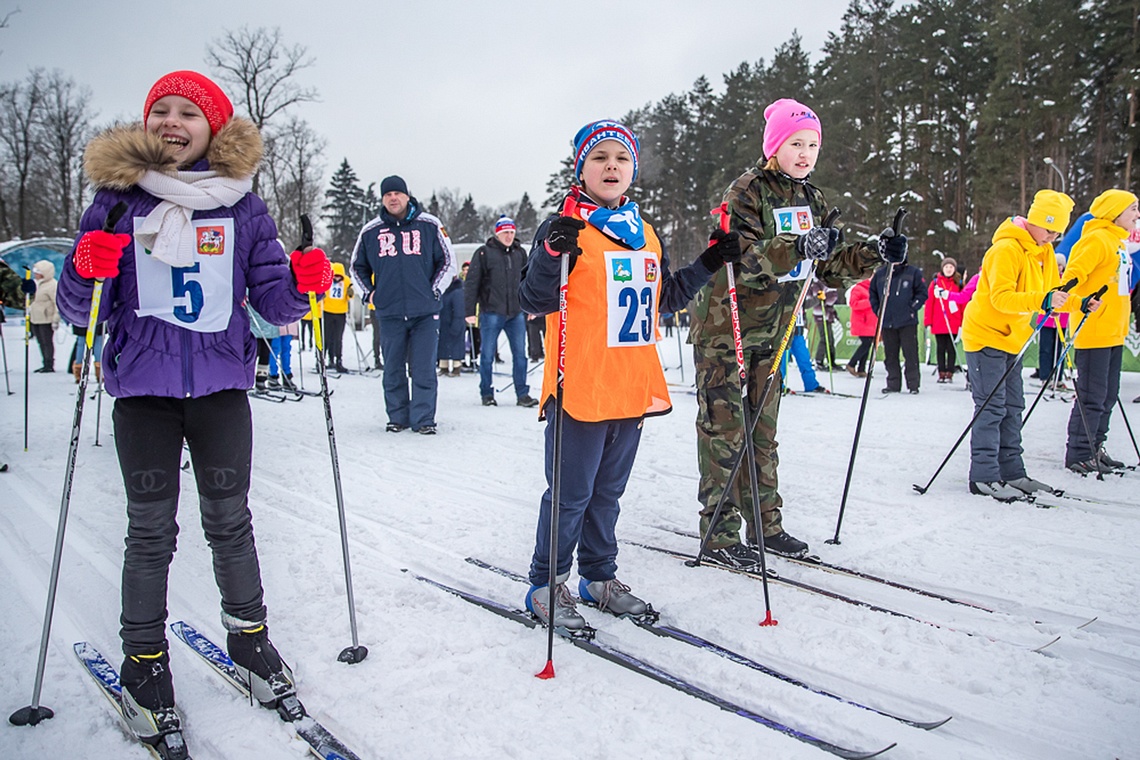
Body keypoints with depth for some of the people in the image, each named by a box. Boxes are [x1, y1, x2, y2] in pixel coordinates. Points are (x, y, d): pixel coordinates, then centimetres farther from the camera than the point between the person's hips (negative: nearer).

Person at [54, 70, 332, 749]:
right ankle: (145, 663, 21)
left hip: (221, 384, 1)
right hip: (142, 388, 0)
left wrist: (301, 282, -16)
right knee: (151, 531, 4)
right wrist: (88, 269, -18)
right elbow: (82, 310, 3)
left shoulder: (241, 205, 6)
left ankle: (249, 638, 27)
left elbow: (272, 299, 4)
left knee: (229, 521, 9)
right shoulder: (119, 196, 4)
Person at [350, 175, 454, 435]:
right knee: (393, 370, 8)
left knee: (424, 370, -3)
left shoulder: (429, 225, 3)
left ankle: (423, 418, 4)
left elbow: (448, 262, 9)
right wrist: (368, 293, 9)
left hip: (425, 312, -2)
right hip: (389, 313, 2)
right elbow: (358, 267, 22)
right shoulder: (371, 231, 8)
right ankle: (397, 417, 19)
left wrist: (434, 291, 1)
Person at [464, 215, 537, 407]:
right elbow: (471, 283, -3)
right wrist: (470, 311, -8)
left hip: (516, 313, 4)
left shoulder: (520, 253, 12)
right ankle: (487, 393, 15)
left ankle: (522, 394, 9)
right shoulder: (484, 253, -2)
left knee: (520, 354, 3)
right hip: (491, 312, -3)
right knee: (488, 355, 4)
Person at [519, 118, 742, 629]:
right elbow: (533, 302, -14)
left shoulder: (647, 236, 14)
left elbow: (666, 299, 23)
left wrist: (710, 264, 14)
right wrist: (552, 255, -30)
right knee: (571, 492, 2)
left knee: (608, 490, 18)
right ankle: (546, 585, 18)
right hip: (580, 389, -6)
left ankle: (599, 577, 33)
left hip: (633, 389, 6)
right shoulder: (564, 230, -7)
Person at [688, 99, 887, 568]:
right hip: (724, 326, -7)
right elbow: (741, 259, -28)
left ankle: (766, 525, 23)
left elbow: (828, 266, 10)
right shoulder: (747, 190, -14)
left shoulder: (810, 200, 9)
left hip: (772, 330, 7)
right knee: (724, 432, -3)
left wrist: (875, 255, -5)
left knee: (763, 432, 13)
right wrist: (796, 248, -42)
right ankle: (720, 536, 5)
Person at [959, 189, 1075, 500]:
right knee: (991, 407, -9)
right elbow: (1001, 298, -28)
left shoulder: (1044, 251, 10)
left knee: (1012, 406, 10)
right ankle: (984, 476, -6)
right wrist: (1042, 300, -39)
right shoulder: (1007, 249, -19)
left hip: (1012, 338, 9)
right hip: (986, 335, -9)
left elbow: (1050, 291, 15)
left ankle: (1011, 472, 17)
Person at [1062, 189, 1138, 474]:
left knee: (1108, 395, 13)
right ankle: (1079, 455, 1)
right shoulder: (1097, 240, -12)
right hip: (1093, 331, -10)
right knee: (1092, 395, -6)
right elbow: (1073, 275, -20)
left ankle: (1095, 448, 22)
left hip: (1113, 332, 10)